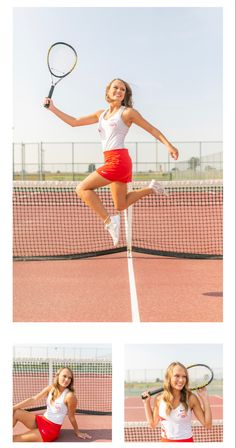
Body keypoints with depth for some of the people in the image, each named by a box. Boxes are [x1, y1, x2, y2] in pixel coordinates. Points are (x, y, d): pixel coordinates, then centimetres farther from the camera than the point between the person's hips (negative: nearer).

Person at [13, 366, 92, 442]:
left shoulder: (69, 396, -22)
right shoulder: (50, 388, -3)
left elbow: (71, 417, -9)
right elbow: (33, 399, -3)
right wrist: (14, 407, -11)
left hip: (52, 429, -6)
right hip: (42, 420, 6)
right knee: (15, 412, -10)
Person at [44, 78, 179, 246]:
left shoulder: (128, 112, 1)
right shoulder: (101, 114, 19)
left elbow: (152, 129, 3)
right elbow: (74, 122, 21)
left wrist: (169, 145, -6)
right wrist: (53, 108, 14)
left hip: (118, 159, -8)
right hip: (112, 161, 8)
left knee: (83, 188, -10)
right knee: (121, 206, 15)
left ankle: (109, 220, -11)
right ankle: (151, 188, 25)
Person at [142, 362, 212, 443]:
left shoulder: (191, 398, -10)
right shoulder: (159, 399, -4)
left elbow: (207, 425, -9)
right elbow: (153, 424, 8)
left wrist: (205, 398, -13)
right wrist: (146, 403, 1)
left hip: (186, 440, -2)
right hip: (165, 441, 2)